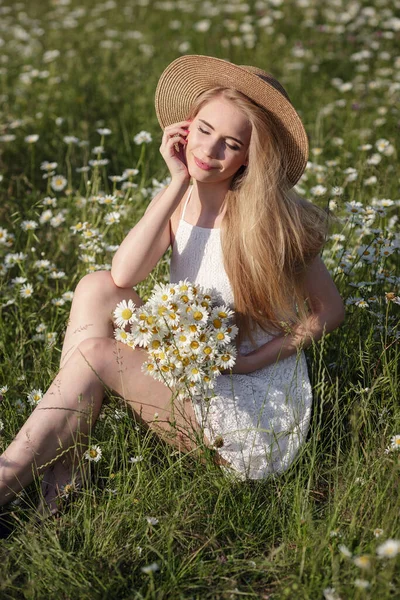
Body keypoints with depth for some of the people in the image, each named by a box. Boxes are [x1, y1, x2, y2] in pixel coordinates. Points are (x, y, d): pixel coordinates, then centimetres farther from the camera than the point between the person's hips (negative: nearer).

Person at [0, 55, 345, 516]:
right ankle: (59, 467, -14)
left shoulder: (266, 216, -12)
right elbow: (123, 274, -16)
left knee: (95, 352, -19)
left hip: (256, 399, -5)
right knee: (97, 289, -12)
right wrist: (179, 182, -18)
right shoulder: (181, 199, 1)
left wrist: (250, 361, -17)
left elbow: (330, 310, -8)